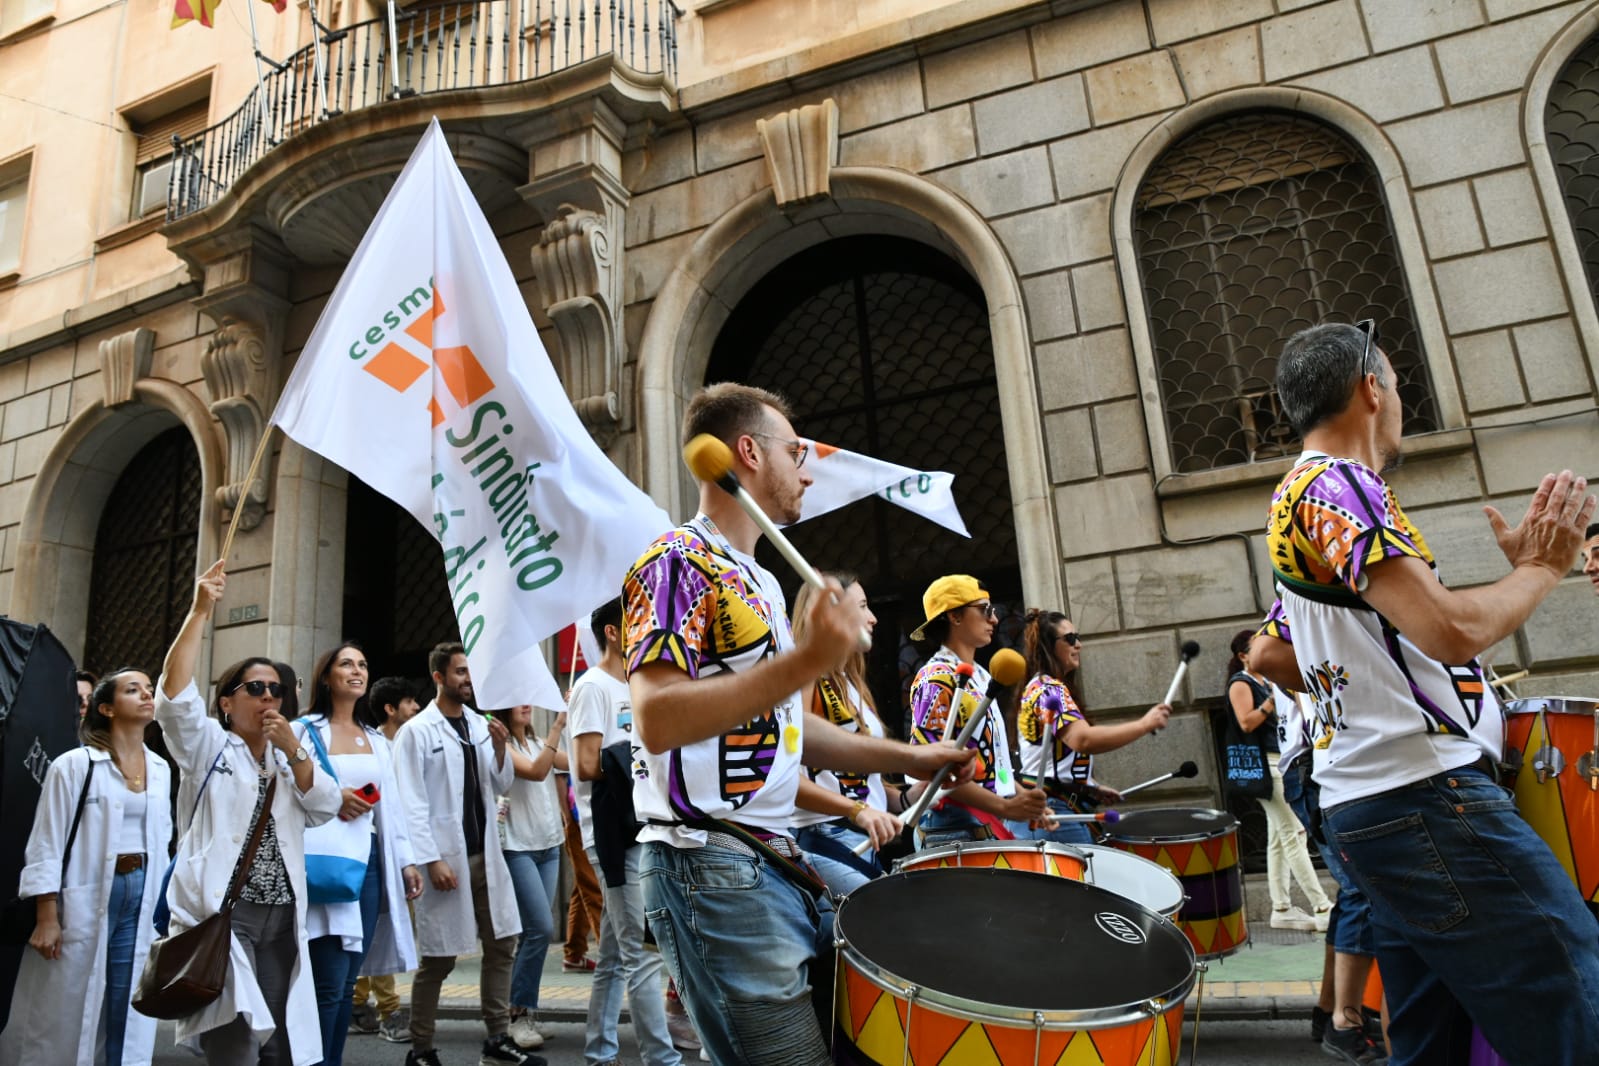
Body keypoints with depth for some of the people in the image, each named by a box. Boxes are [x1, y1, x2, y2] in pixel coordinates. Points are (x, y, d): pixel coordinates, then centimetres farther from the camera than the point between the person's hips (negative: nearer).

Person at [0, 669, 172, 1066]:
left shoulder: (161, 769, 9)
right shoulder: (75, 765, -6)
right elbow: (47, 844, -7)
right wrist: (46, 918, -10)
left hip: (142, 894, 4)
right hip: (86, 895, -4)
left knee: (128, 1009, 8)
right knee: (65, 1012, 5)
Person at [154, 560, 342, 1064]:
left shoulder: (289, 756, 18)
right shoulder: (208, 746, 6)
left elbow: (326, 807, 4)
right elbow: (174, 695, -12)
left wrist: (294, 750, -8)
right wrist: (201, 611, -16)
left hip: (282, 920, 4)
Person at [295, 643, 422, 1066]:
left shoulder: (378, 740, 17)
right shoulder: (304, 730, 1)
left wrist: (406, 861, 11)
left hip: (369, 858, 5)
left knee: (348, 982, 8)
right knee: (329, 983, -8)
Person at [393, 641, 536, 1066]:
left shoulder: (481, 725, 9)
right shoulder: (417, 731, -8)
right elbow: (412, 805, -11)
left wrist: (500, 749, -7)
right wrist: (432, 860, -16)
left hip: (486, 854, 6)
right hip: (446, 857, -6)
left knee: (502, 945, 8)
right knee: (438, 958, 4)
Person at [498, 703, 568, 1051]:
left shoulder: (539, 743, 12)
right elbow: (537, 772, -23)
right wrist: (558, 726, -26)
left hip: (549, 845, 7)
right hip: (518, 848, -7)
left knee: (533, 931, 8)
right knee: (542, 929, -12)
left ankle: (521, 1010, 18)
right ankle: (519, 1013, 1)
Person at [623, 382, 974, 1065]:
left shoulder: (759, 581, 18)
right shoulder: (677, 561, -11)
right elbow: (656, 719, -24)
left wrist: (907, 757, 18)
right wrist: (807, 660, -29)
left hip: (779, 868, 9)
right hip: (710, 871, -9)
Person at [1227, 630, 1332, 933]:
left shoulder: (1267, 682, 19)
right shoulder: (1240, 683, -6)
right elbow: (1247, 723, -18)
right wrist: (1274, 698, -22)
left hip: (1282, 761, 9)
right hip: (1263, 764, -9)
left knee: (1279, 837, 8)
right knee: (1294, 833, -11)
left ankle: (1282, 909, 11)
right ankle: (1323, 909, -11)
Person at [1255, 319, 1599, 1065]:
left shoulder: (1295, 498, 21)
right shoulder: (1336, 485, -9)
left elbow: (1278, 663, 28)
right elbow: (1451, 630, -20)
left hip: (1369, 801, 10)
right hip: (1427, 794, -10)